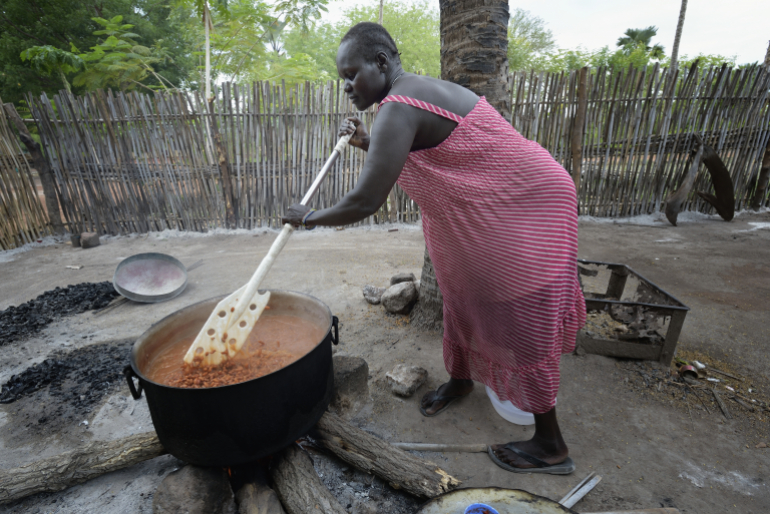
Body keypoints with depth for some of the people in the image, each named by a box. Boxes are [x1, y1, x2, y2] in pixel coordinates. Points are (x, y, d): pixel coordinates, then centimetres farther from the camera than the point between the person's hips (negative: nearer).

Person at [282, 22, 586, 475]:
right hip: (481, 213, 10)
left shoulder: (399, 108, -23)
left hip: (521, 211, -10)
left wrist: (308, 217, -9)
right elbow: (411, 161, 21)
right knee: (462, 297, 19)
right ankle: (460, 379, 43)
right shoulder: (421, 91, 10)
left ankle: (551, 446, 19)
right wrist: (367, 143, 8)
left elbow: (366, 202, -26)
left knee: (521, 321, -1)